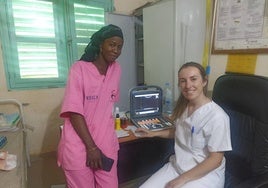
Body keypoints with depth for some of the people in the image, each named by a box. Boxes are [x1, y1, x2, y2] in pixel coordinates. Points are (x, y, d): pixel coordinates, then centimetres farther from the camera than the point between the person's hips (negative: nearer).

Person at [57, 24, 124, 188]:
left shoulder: (117, 69, 2)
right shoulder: (79, 68, -12)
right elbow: (74, 112, -15)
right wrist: (91, 147, -15)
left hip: (107, 145, 4)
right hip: (78, 148, -4)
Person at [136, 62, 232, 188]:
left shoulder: (217, 117, -21)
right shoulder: (183, 106, 0)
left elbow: (215, 160, -17)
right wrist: (153, 133, 9)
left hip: (206, 174, -5)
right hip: (177, 166, 6)